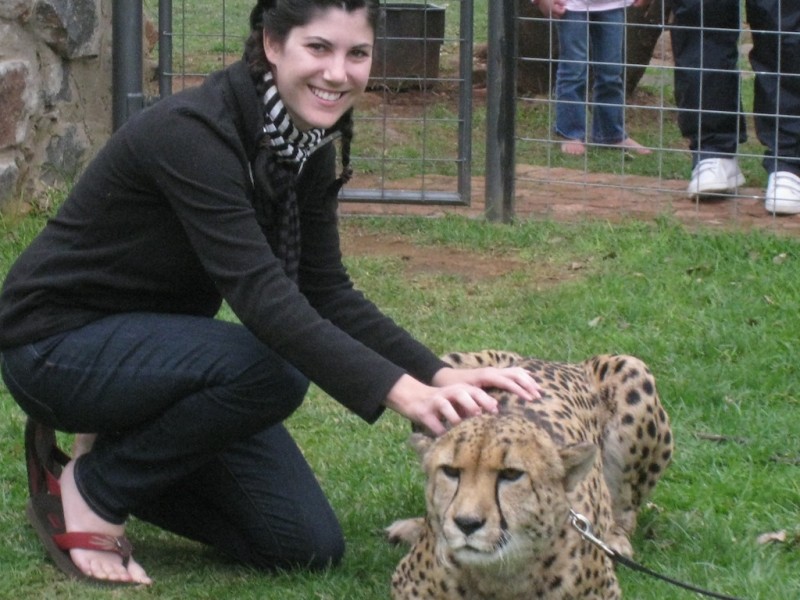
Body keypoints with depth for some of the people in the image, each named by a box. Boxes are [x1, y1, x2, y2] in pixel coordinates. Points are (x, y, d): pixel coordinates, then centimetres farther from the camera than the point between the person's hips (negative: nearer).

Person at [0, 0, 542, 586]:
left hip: (154, 348, 8)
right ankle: (93, 488, -11)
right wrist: (401, 391, -47)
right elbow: (261, 293, -38)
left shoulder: (310, 149, -4)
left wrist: (441, 375, -19)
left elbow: (327, 294, -3)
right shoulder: (192, 132, -29)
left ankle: (135, 463, 15)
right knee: (271, 371, -33)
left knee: (310, 546, -2)